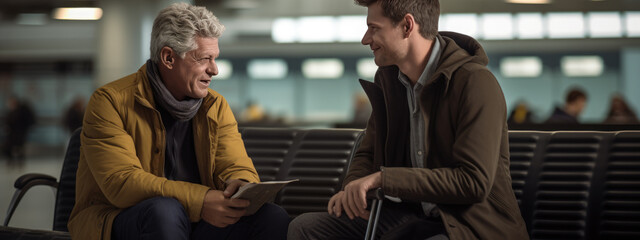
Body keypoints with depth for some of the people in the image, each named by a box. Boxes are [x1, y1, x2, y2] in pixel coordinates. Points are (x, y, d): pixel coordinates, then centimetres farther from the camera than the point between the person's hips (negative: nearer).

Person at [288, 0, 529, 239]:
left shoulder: (476, 82, -16)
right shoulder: (387, 77, 9)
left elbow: (474, 182, -24)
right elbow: (368, 153, 20)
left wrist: (383, 178, -24)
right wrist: (354, 188, -6)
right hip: (413, 216, 8)